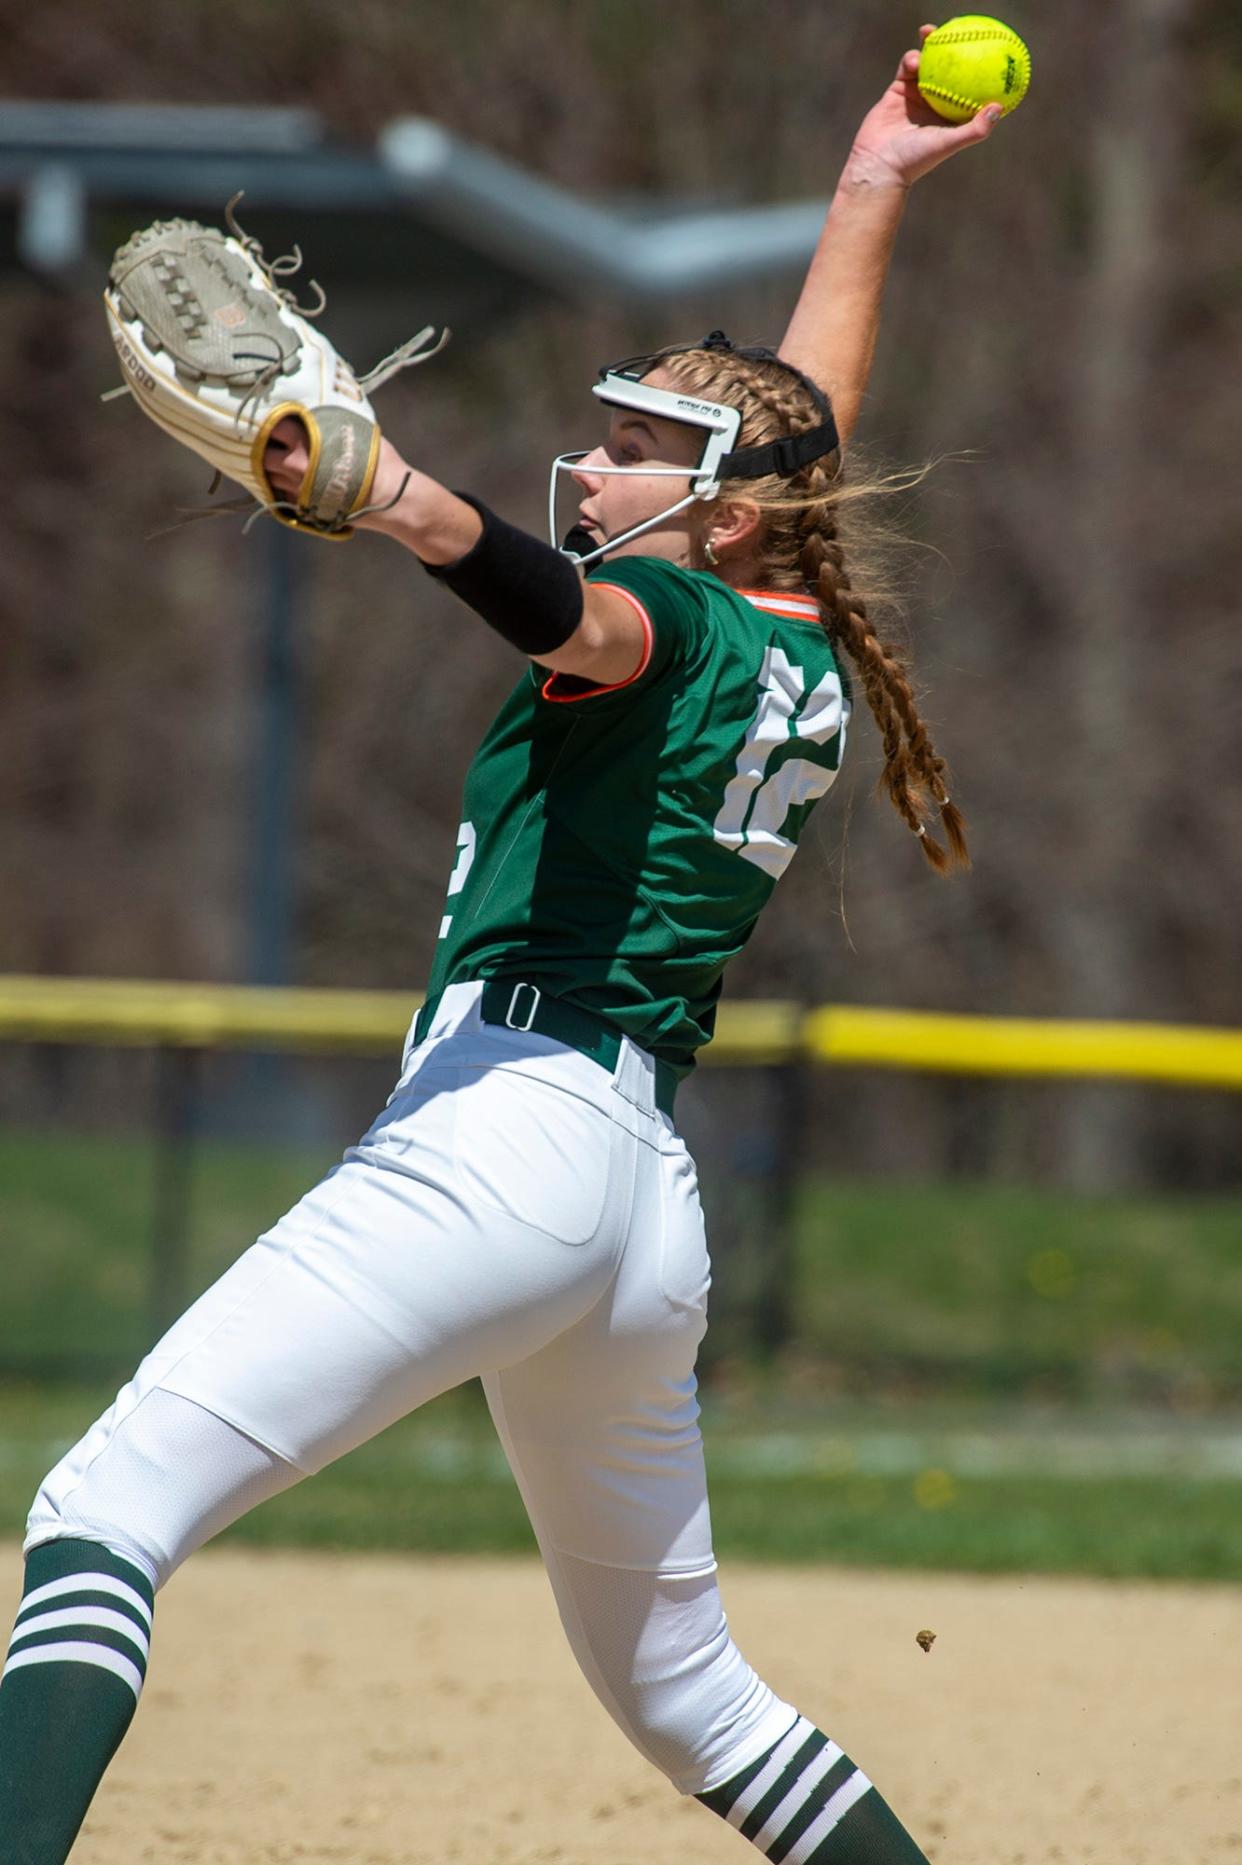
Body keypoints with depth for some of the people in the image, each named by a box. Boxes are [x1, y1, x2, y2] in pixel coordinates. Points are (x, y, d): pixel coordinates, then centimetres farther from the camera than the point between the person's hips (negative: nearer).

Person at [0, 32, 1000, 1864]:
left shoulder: (673, 616, -2)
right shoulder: (799, 660, 19)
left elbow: (570, 611, -28)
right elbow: (799, 422, 37)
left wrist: (407, 506, -47)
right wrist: (870, 197, 47)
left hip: (500, 1133, -9)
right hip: (653, 1212, 9)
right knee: (680, 1687, 23)